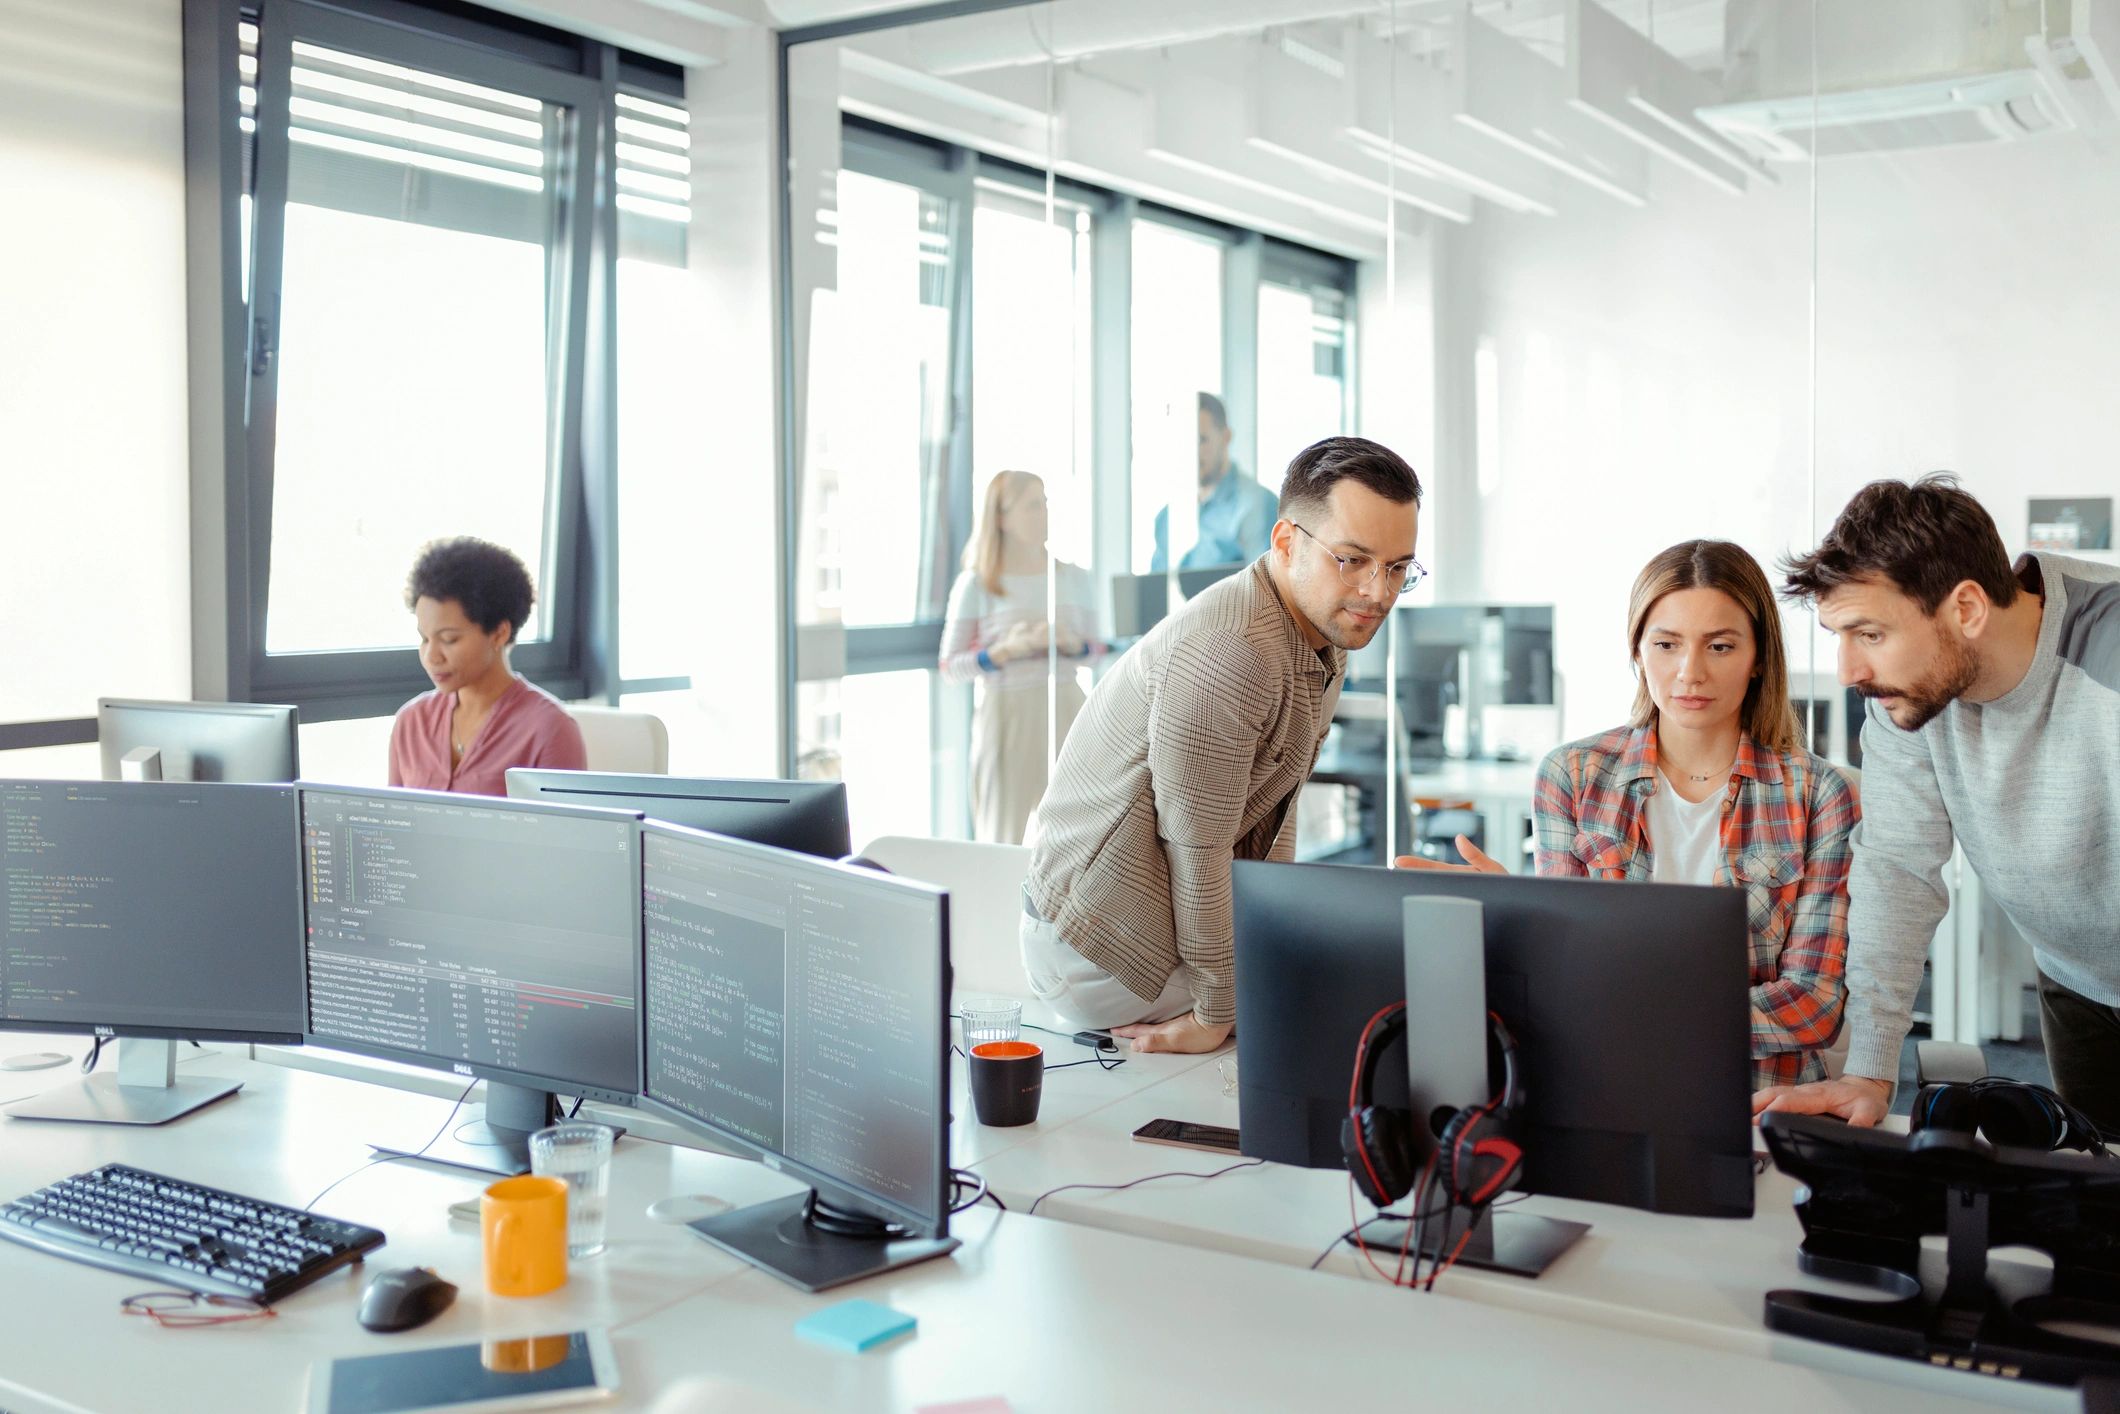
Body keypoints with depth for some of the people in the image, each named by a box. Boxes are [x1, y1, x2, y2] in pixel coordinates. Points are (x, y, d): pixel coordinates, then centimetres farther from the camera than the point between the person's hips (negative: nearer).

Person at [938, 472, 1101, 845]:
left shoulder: (1073, 577, 8)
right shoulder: (975, 585, -2)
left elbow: (1095, 649, 14)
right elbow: (950, 668, -3)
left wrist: (1071, 643, -8)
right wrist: (1008, 650, -16)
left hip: (1066, 708, 3)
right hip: (1006, 714, -3)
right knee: (1010, 833, 0)